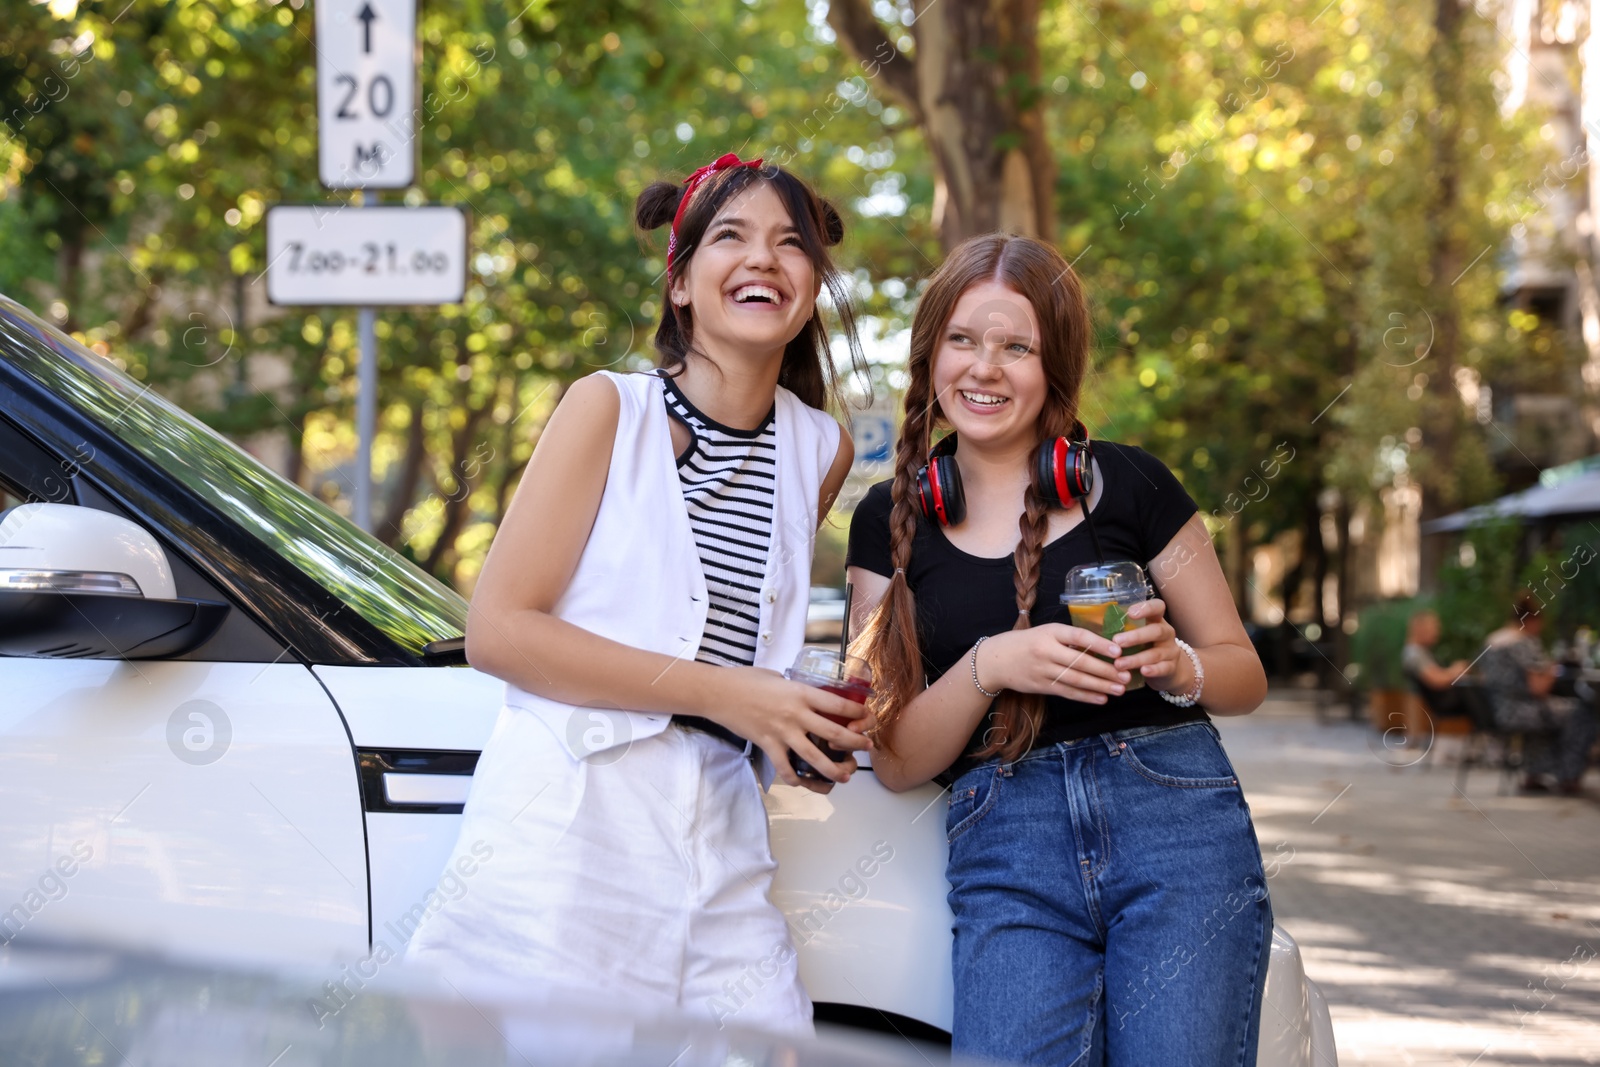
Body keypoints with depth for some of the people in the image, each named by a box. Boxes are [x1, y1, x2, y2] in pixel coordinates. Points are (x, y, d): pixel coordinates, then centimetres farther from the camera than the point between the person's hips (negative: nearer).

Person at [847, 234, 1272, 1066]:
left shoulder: (1128, 484, 7)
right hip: (1003, 844, 1)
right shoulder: (891, 521, 12)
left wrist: (1178, 667, -10)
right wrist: (991, 665, -11)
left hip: (1174, 817, -1)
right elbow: (897, 761, 7)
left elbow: (1244, 673, 13)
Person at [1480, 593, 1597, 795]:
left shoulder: (1490, 641, 10)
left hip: (1492, 712, 9)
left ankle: (1534, 774, 32)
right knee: (1581, 714, 0)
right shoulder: (1525, 644, -16)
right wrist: (1550, 673, 0)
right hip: (1515, 713, -9)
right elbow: (1539, 687, -22)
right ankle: (1569, 778, 8)